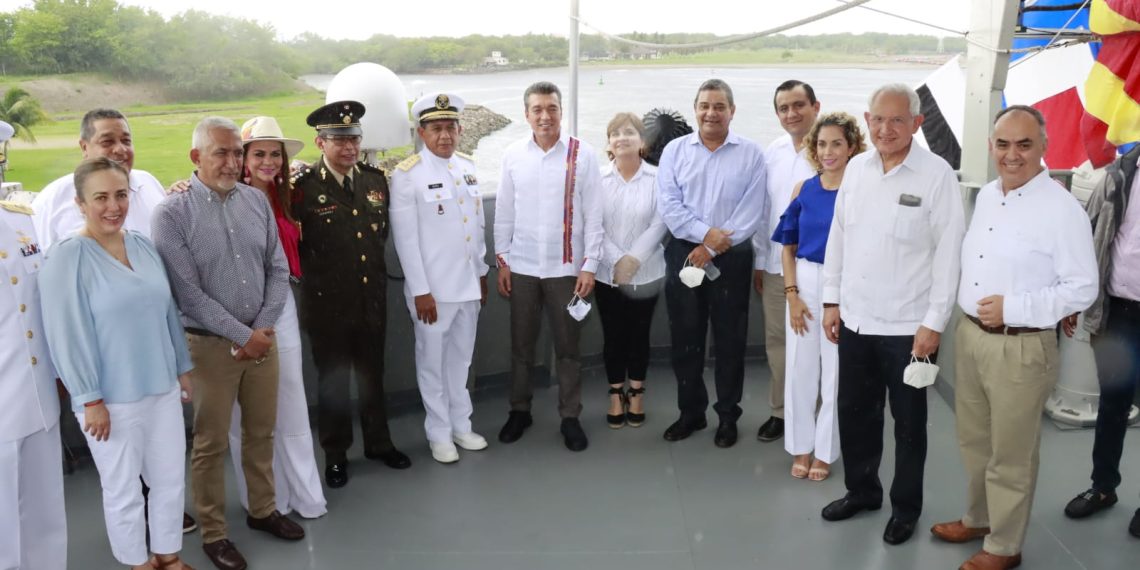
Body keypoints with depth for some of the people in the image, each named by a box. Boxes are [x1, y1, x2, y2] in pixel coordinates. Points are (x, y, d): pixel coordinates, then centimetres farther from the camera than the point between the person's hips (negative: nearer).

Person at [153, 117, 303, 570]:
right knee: (211, 443, 8)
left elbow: (278, 270, 4)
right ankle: (213, 532, 23)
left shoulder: (257, 201, 2)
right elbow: (188, 292, -14)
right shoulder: (172, 213, -11)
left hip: (262, 338, 4)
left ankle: (262, 509, 35)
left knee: (262, 432, 16)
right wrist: (242, 334, -14)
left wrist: (263, 328, -7)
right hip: (210, 344, -4)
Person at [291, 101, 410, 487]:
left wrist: (376, 268, 11)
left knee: (373, 375, 19)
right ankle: (335, 455, 29)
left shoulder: (376, 179, 2)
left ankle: (378, 442, 37)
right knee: (333, 381, 12)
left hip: (372, 299, 4)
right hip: (327, 303, -4)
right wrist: (313, 270, -4)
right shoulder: (303, 187, -13)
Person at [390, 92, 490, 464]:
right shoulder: (407, 175, -11)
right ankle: (439, 433, 23)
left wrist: (482, 272, 14)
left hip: (468, 283, 5)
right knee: (432, 361, 8)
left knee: (461, 358, 17)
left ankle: (461, 424, 32)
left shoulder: (468, 167, 6)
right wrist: (420, 290, -13)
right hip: (433, 287, -5)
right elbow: (405, 238, -12)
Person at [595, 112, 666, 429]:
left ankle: (636, 394, 25)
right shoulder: (597, 179, -3)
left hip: (646, 272, 0)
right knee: (613, 335, 8)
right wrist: (617, 260, -15)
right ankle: (616, 395, 23)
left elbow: (659, 224, -8)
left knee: (639, 334, 10)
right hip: (607, 272, 1)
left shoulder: (656, 178, -5)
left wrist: (634, 259, -16)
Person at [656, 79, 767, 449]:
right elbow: (667, 204, -4)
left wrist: (712, 249, -12)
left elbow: (752, 211, -7)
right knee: (685, 338, 8)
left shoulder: (751, 154, -1)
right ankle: (690, 412, 22)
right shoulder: (675, 150, 5)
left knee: (730, 339, 5)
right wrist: (705, 232, -15)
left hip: (731, 257, -2)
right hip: (683, 252, 2)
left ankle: (728, 416, 19)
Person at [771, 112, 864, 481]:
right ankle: (801, 447, 26)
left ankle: (825, 451, 24)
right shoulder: (803, 190, 3)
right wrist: (792, 294, -2)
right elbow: (788, 247, 7)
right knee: (799, 369, 10)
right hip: (804, 284, 3)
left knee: (836, 372, 8)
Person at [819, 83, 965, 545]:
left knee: (908, 421, 11)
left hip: (908, 326, -5)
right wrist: (832, 300, 9)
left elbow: (949, 253, -12)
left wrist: (934, 323, -13)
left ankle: (906, 507, 29)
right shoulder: (856, 168, 5)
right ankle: (861, 491, 37)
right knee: (854, 412, 17)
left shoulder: (937, 175, -11)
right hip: (855, 318, 5)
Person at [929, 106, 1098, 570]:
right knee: (973, 440, 21)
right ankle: (978, 518, 41)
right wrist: (967, 319, 10)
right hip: (969, 335, 7)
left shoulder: (1062, 208, -15)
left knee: (1010, 454, 9)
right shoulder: (985, 196, 8)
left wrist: (1013, 308, -22)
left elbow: (1083, 288, -15)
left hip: (1020, 348, -7)